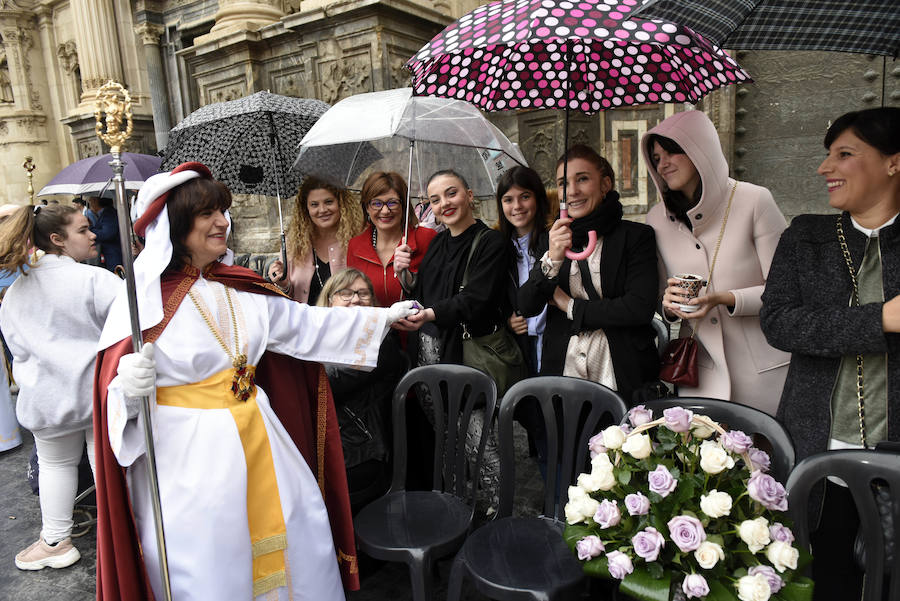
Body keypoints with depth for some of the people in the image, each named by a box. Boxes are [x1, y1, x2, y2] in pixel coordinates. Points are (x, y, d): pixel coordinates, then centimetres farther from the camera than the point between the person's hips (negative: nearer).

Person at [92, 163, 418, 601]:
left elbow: (306, 325, 7)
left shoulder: (239, 288, 3)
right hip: (189, 455, -5)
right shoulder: (144, 300, -12)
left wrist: (384, 317, 7)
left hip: (255, 440, 5)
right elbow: (116, 395, -9)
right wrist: (130, 392, -33)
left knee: (294, 539, 14)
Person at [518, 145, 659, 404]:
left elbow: (641, 308, -13)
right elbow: (526, 307, -2)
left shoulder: (636, 235, -1)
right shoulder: (553, 240, 9)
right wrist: (551, 261, -18)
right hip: (561, 371, 2)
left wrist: (571, 307, -7)